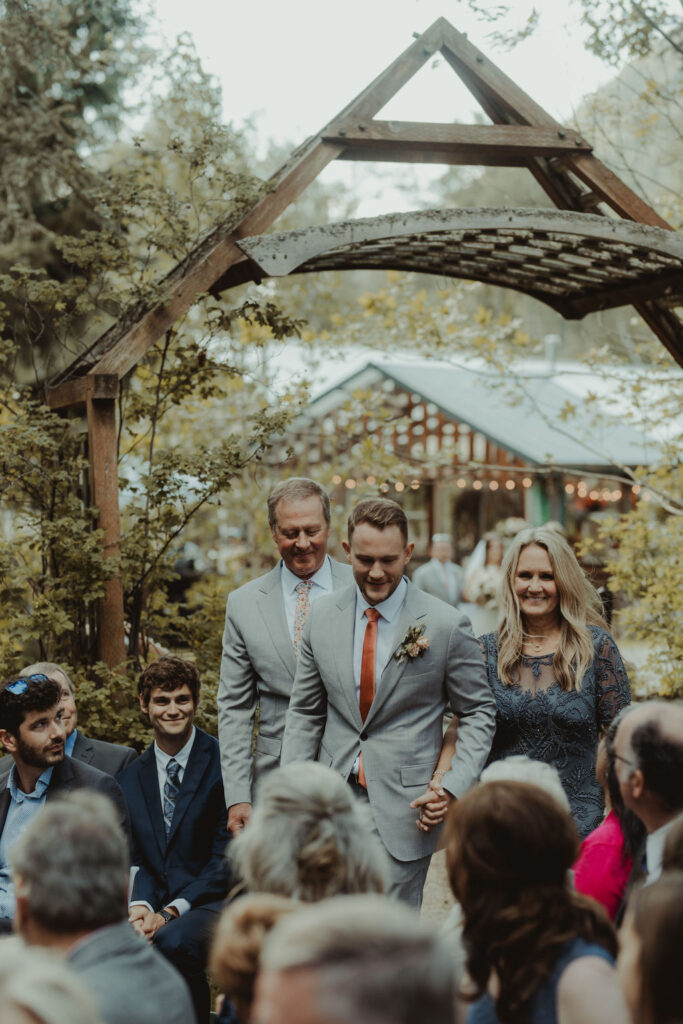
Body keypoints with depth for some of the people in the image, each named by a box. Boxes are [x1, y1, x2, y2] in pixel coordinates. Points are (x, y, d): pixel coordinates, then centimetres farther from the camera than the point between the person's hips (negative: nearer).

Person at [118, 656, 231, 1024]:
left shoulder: (223, 763, -3)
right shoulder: (131, 777, 14)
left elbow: (226, 858, -6)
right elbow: (137, 859, 11)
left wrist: (171, 911, -16)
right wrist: (139, 905, -11)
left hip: (214, 900, -4)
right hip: (157, 903, 4)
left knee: (173, 941, -35)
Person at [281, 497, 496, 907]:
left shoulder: (446, 626, -6)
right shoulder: (322, 617, 4)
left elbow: (479, 713, 2)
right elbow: (305, 712, 12)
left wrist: (454, 789, -9)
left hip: (403, 811, -3)